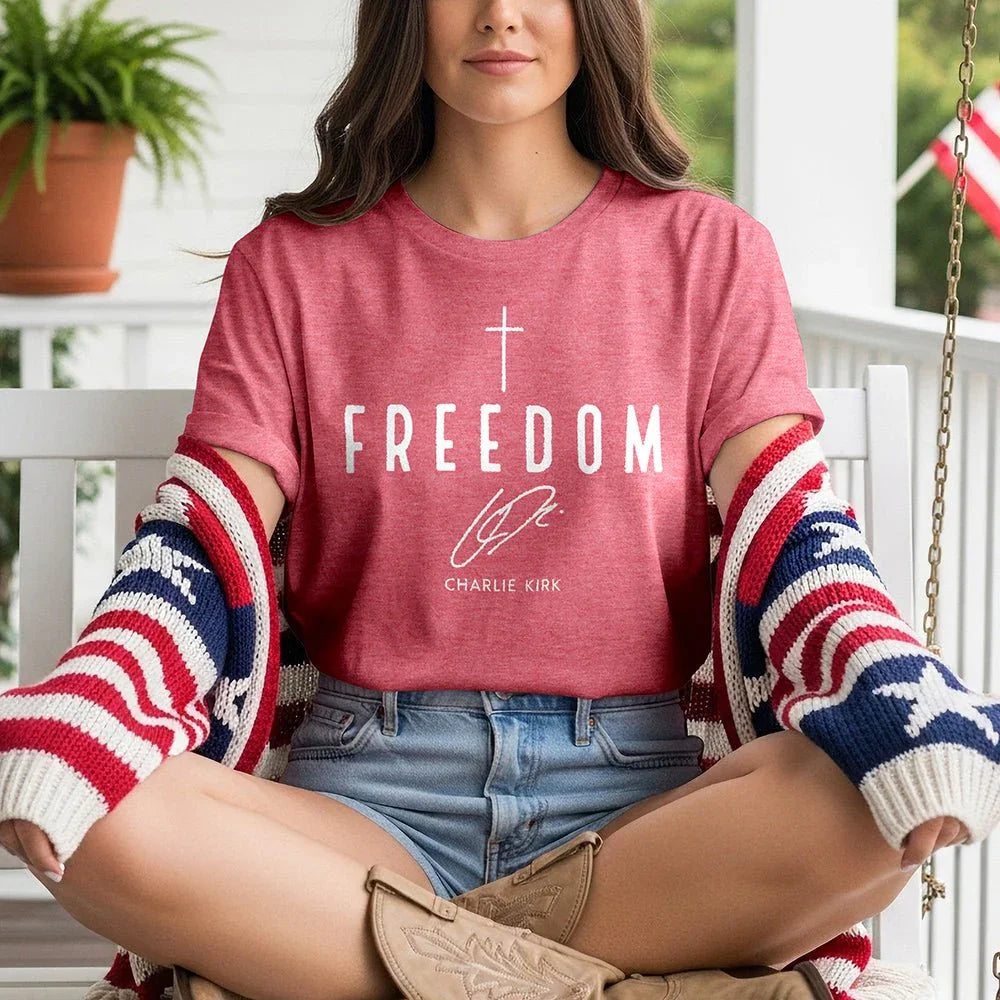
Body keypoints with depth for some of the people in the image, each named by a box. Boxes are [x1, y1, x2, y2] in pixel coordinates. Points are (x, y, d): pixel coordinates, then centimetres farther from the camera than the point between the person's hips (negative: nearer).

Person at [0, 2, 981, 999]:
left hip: (630, 793, 0)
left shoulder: (711, 253, 10)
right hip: (371, 790, 0)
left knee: (850, 806, -33)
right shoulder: (290, 266, 11)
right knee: (112, 821, -32)